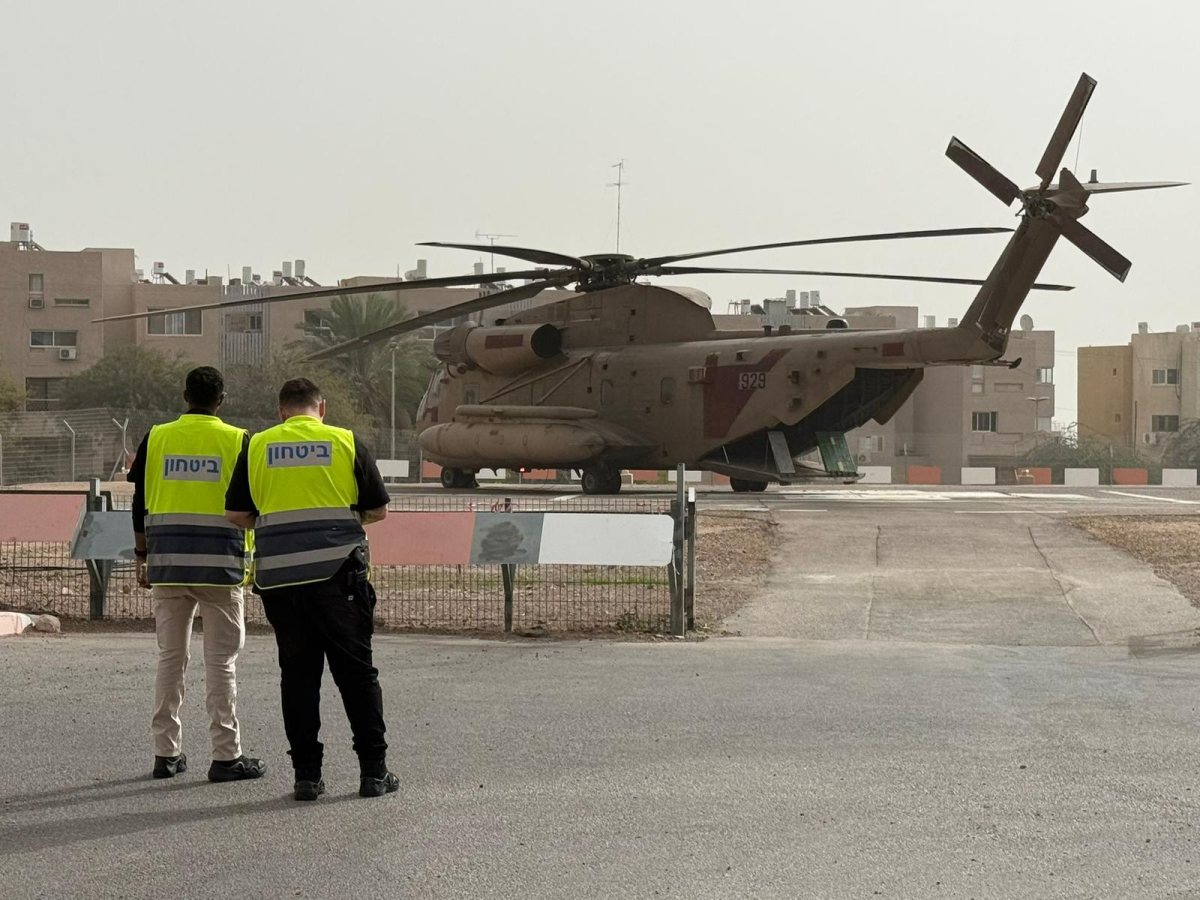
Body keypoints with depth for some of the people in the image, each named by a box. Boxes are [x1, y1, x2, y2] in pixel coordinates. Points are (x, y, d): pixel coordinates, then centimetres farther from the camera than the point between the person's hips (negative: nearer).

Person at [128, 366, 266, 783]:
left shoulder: (157, 438, 5)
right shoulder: (237, 440, -2)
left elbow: (140, 504, 7)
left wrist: (142, 556, 15)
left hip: (167, 561, 3)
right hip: (219, 562, -3)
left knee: (170, 657, 10)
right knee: (221, 661, 1)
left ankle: (166, 753, 13)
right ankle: (226, 756, 2)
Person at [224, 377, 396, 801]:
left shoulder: (257, 447, 7)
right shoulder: (346, 442, 3)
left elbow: (236, 515, 6)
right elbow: (378, 509, 6)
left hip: (278, 574, 1)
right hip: (338, 571, -1)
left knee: (297, 674, 8)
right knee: (356, 672, 6)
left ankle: (307, 774, 7)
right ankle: (373, 770, 8)